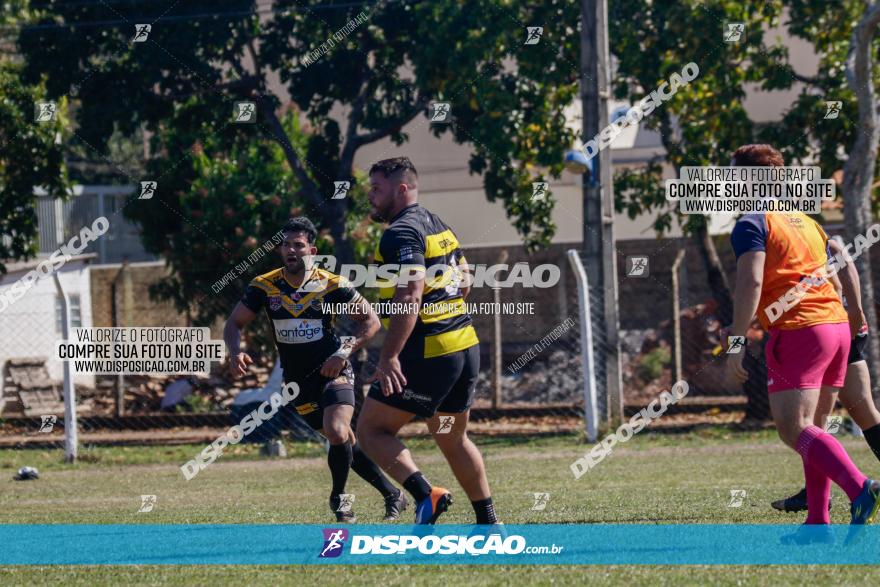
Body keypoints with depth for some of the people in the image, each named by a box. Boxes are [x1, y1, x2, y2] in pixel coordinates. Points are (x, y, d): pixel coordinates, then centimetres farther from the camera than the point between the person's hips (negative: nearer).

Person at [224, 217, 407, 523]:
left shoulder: (332, 285, -10)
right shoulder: (264, 286, -5)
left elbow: (370, 320, -3)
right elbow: (234, 323, 2)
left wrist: (345, 351, -17)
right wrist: (236, 353, -19)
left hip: (332, 372, -3)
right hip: (298, 381, 3)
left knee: (337, 433, -25)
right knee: (346, 442, 3)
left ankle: (339, 498, 0)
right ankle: (392, 495, 19)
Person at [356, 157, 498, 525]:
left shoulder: (401, 233, -13)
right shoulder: (438, 226, 16)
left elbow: (411, 295, -24)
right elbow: (464, 282, 26)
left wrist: (389, 358, -29)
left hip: (426, 353, -9)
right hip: (466, 346, 9)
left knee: (372, 430, -3)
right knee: (452, 439, 20)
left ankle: (425, 494, -20)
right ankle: (488, 523, 21)